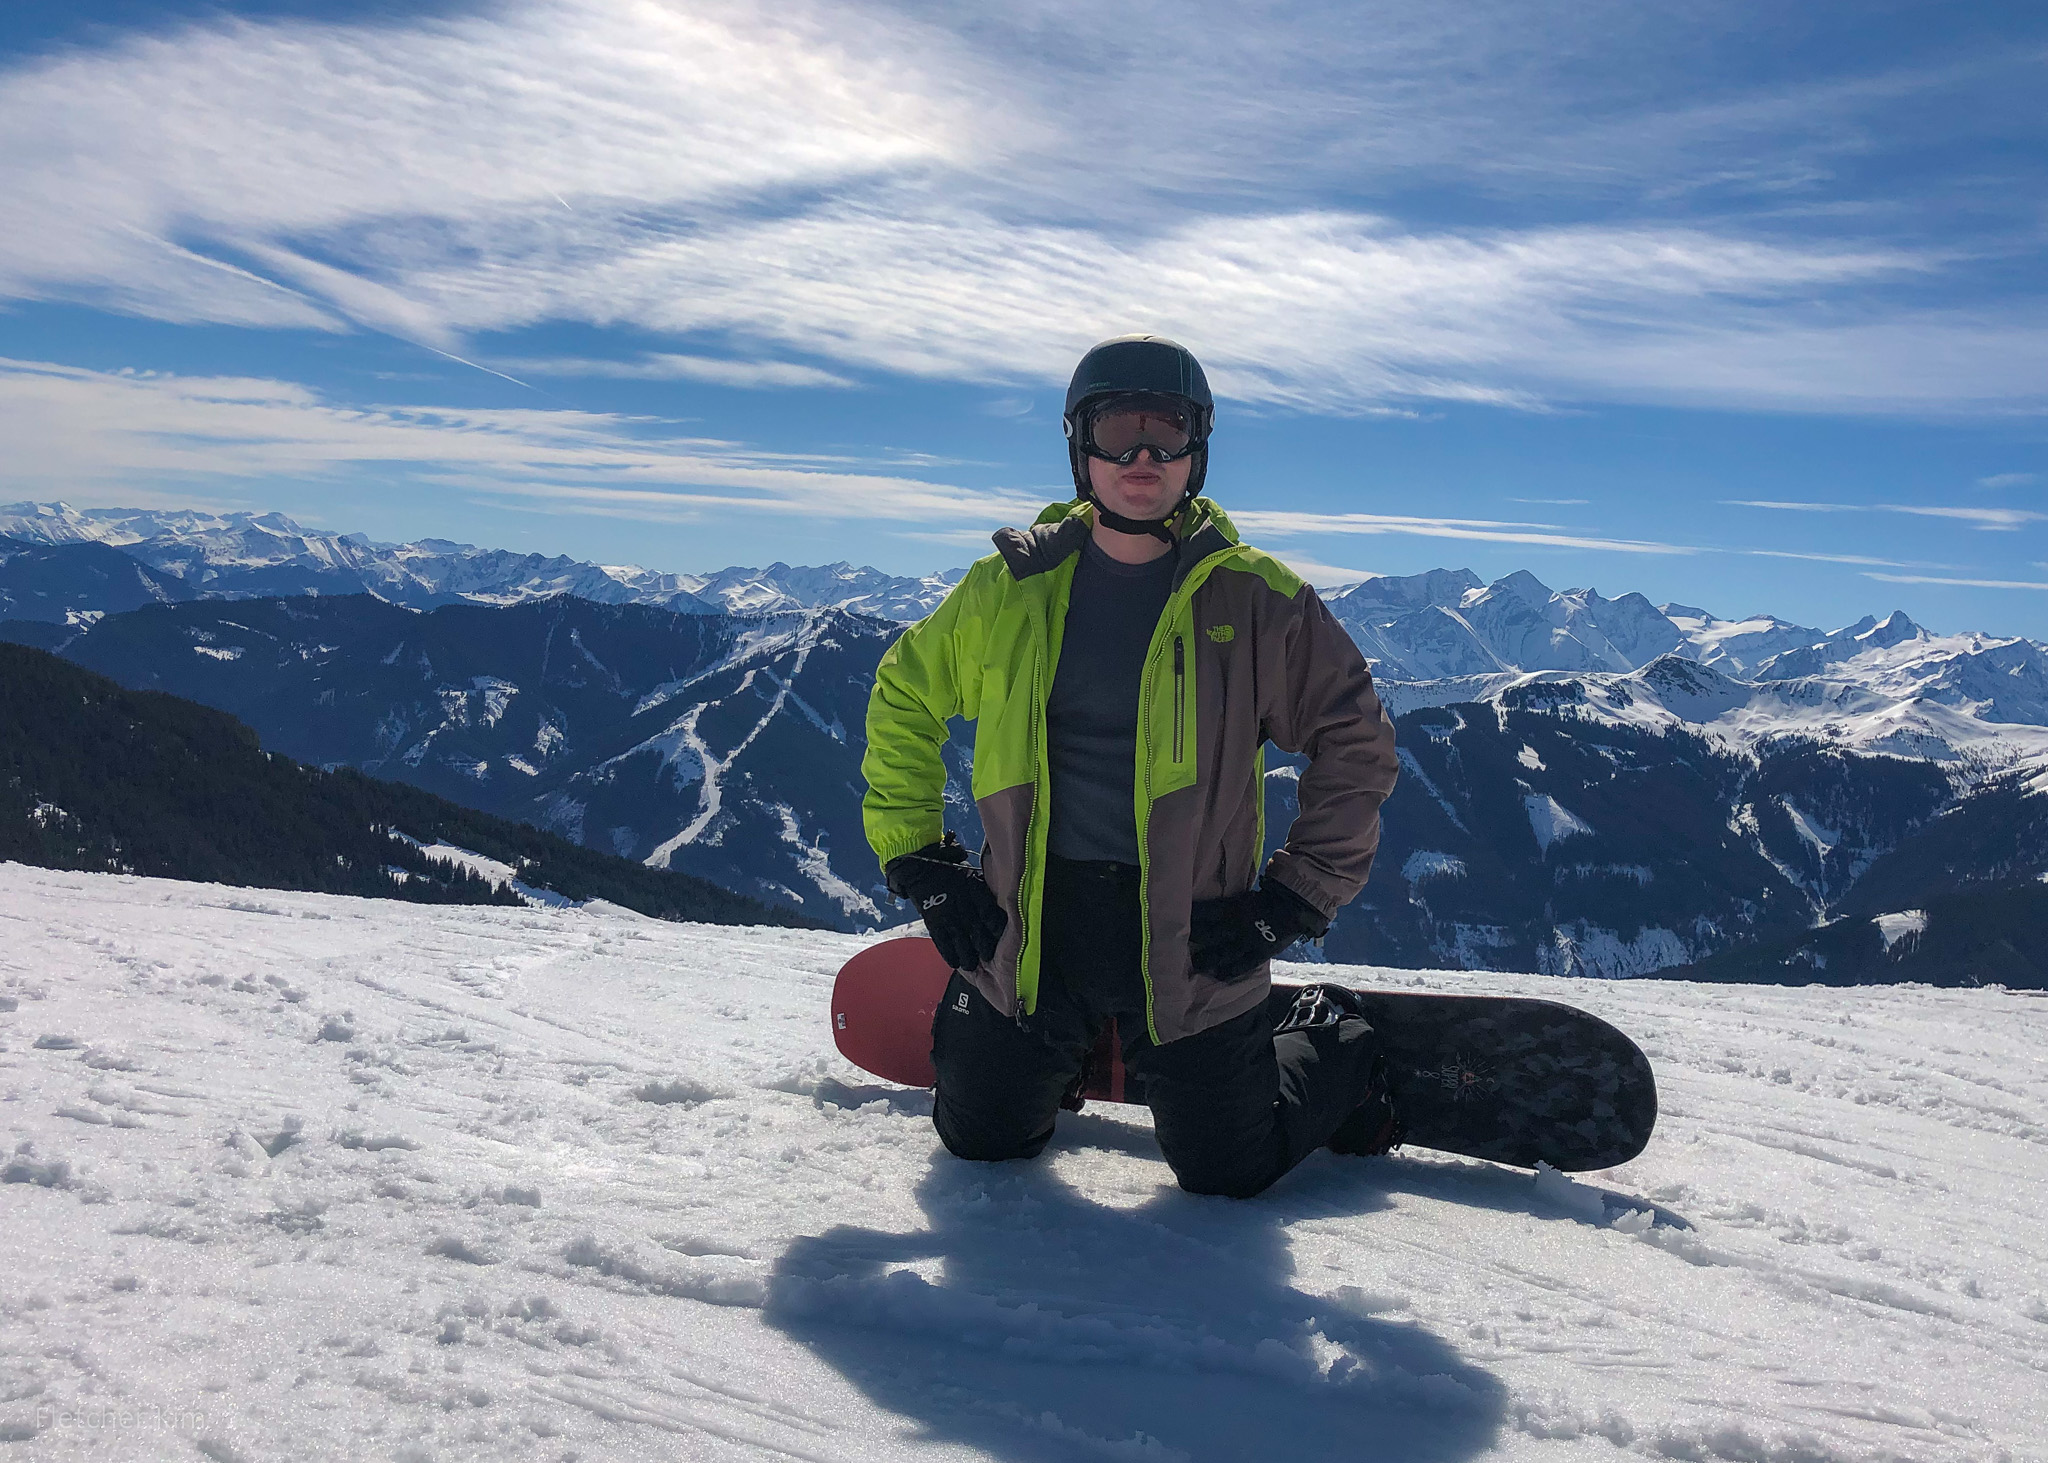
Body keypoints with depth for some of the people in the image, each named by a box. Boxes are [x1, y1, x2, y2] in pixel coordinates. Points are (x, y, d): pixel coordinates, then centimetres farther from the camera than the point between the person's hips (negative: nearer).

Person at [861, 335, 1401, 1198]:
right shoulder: (1013, 588, 0)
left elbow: (1356, 741, 1)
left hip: (1189, 945, -2)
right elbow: (903, 698, 11)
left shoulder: (1253, 600, -5)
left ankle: (1337, 1052, 36)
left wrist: (1295, 899, -5)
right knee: (980, 1143, 14)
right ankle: (1071, 1058, 45)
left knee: (1227, 1175, 7)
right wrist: (915, 859, 4)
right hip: (1029, 930, 2)